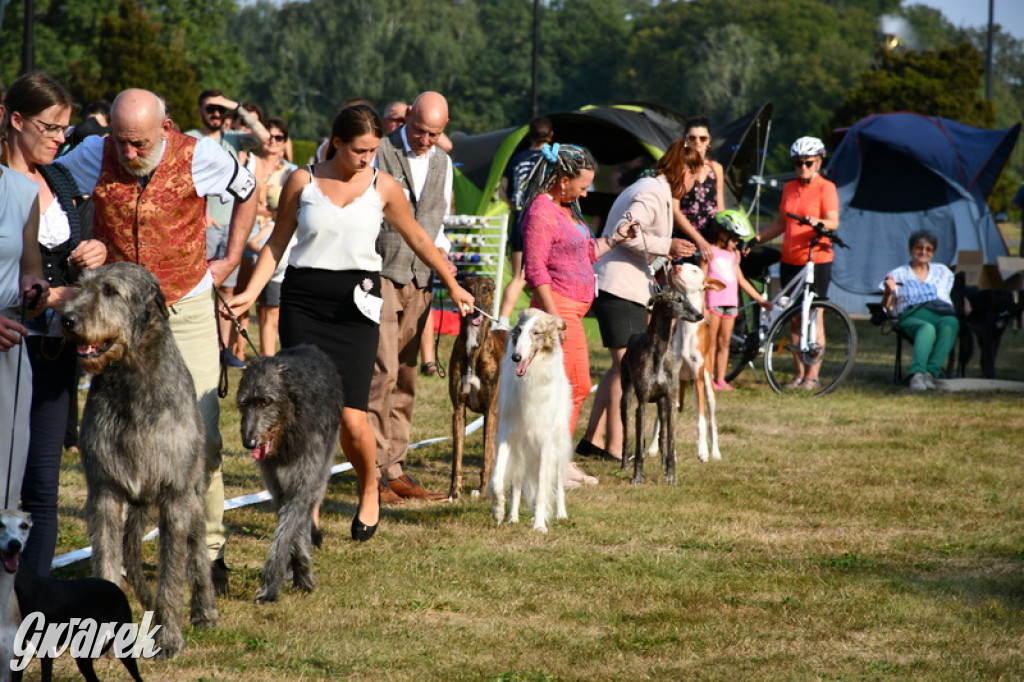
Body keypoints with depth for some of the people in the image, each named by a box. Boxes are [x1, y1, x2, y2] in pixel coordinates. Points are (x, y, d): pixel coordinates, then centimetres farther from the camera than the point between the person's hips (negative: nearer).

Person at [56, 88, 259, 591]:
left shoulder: (201, 156, -10)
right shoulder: (93, 157, -8)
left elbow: (248, 192, 10)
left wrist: (231, 259, 9)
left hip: (187, 309, -1)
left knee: (201, 434, -6)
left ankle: (210, 551, 3)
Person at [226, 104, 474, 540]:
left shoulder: (383, 188, 4)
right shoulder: (303, 182, 2)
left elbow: (417, 239, 17)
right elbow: (278, 242, 9)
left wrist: (453, 285, 26)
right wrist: (250, 292, -2)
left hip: (356, 304, 0)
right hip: (303, 302, 0)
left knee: (351, 419, -9)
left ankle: (370, 490, 19)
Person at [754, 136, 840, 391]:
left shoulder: (826, 188, -4)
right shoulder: (789, 188, 13)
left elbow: (833, 221, -15)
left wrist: (818, 222, -35)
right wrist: (756, 239, 10)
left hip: (816, 259, -6)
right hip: (790, 260, 6)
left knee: (814, 316, -4)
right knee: (794, 317, 6)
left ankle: (813, 375, -2)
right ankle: (800, 372, 13)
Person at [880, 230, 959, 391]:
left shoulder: (942, 272, 30)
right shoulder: (898, 275, 20)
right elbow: (887, 308, 12)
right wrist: (888, 292, -10)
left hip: (942, 314, 2)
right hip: (912, 316, -2)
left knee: (950, 323, -39)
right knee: (927, 328, -41)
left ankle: (931, 373, -51)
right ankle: (917, 374, -60)